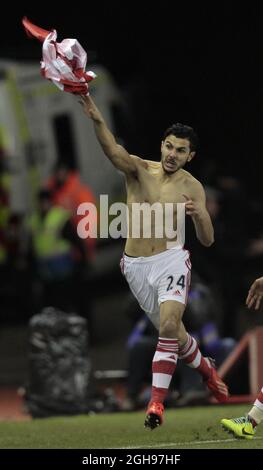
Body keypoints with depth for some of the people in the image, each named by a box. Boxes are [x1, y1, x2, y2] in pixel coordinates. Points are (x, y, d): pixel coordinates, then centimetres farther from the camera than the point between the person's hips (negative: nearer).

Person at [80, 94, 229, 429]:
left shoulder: (192, 187, -2)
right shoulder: (139, 170, -3)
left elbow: (207, 240, -2)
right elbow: (113, 150, -25)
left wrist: (199, 214, -25)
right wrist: (97, 120, -46)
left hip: (171, 260, -2)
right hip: (135, 265, 2)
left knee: (169, 326, -24)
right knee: (172, 331, 14)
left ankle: (156, 402, -24)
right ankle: (206, 370, 43)